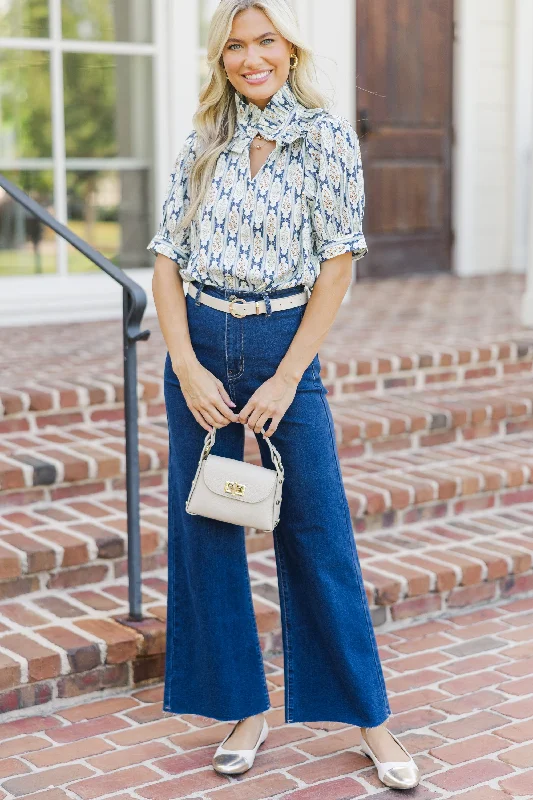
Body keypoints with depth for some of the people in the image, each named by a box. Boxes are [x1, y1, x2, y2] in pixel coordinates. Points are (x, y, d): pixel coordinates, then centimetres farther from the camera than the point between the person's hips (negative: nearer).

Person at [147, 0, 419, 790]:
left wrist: (288, 377, -10)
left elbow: (338, 259, -6)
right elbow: (168, 257, 4)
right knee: (204, 533, 6)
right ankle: (245, 710, 21)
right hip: (199, 346, 3)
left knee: (319, 537, 1)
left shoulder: (328, 136, -2)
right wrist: (187, 366, -9)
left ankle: (370, 718, 14)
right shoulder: (204, 142, 6)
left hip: (284, 344, -3)